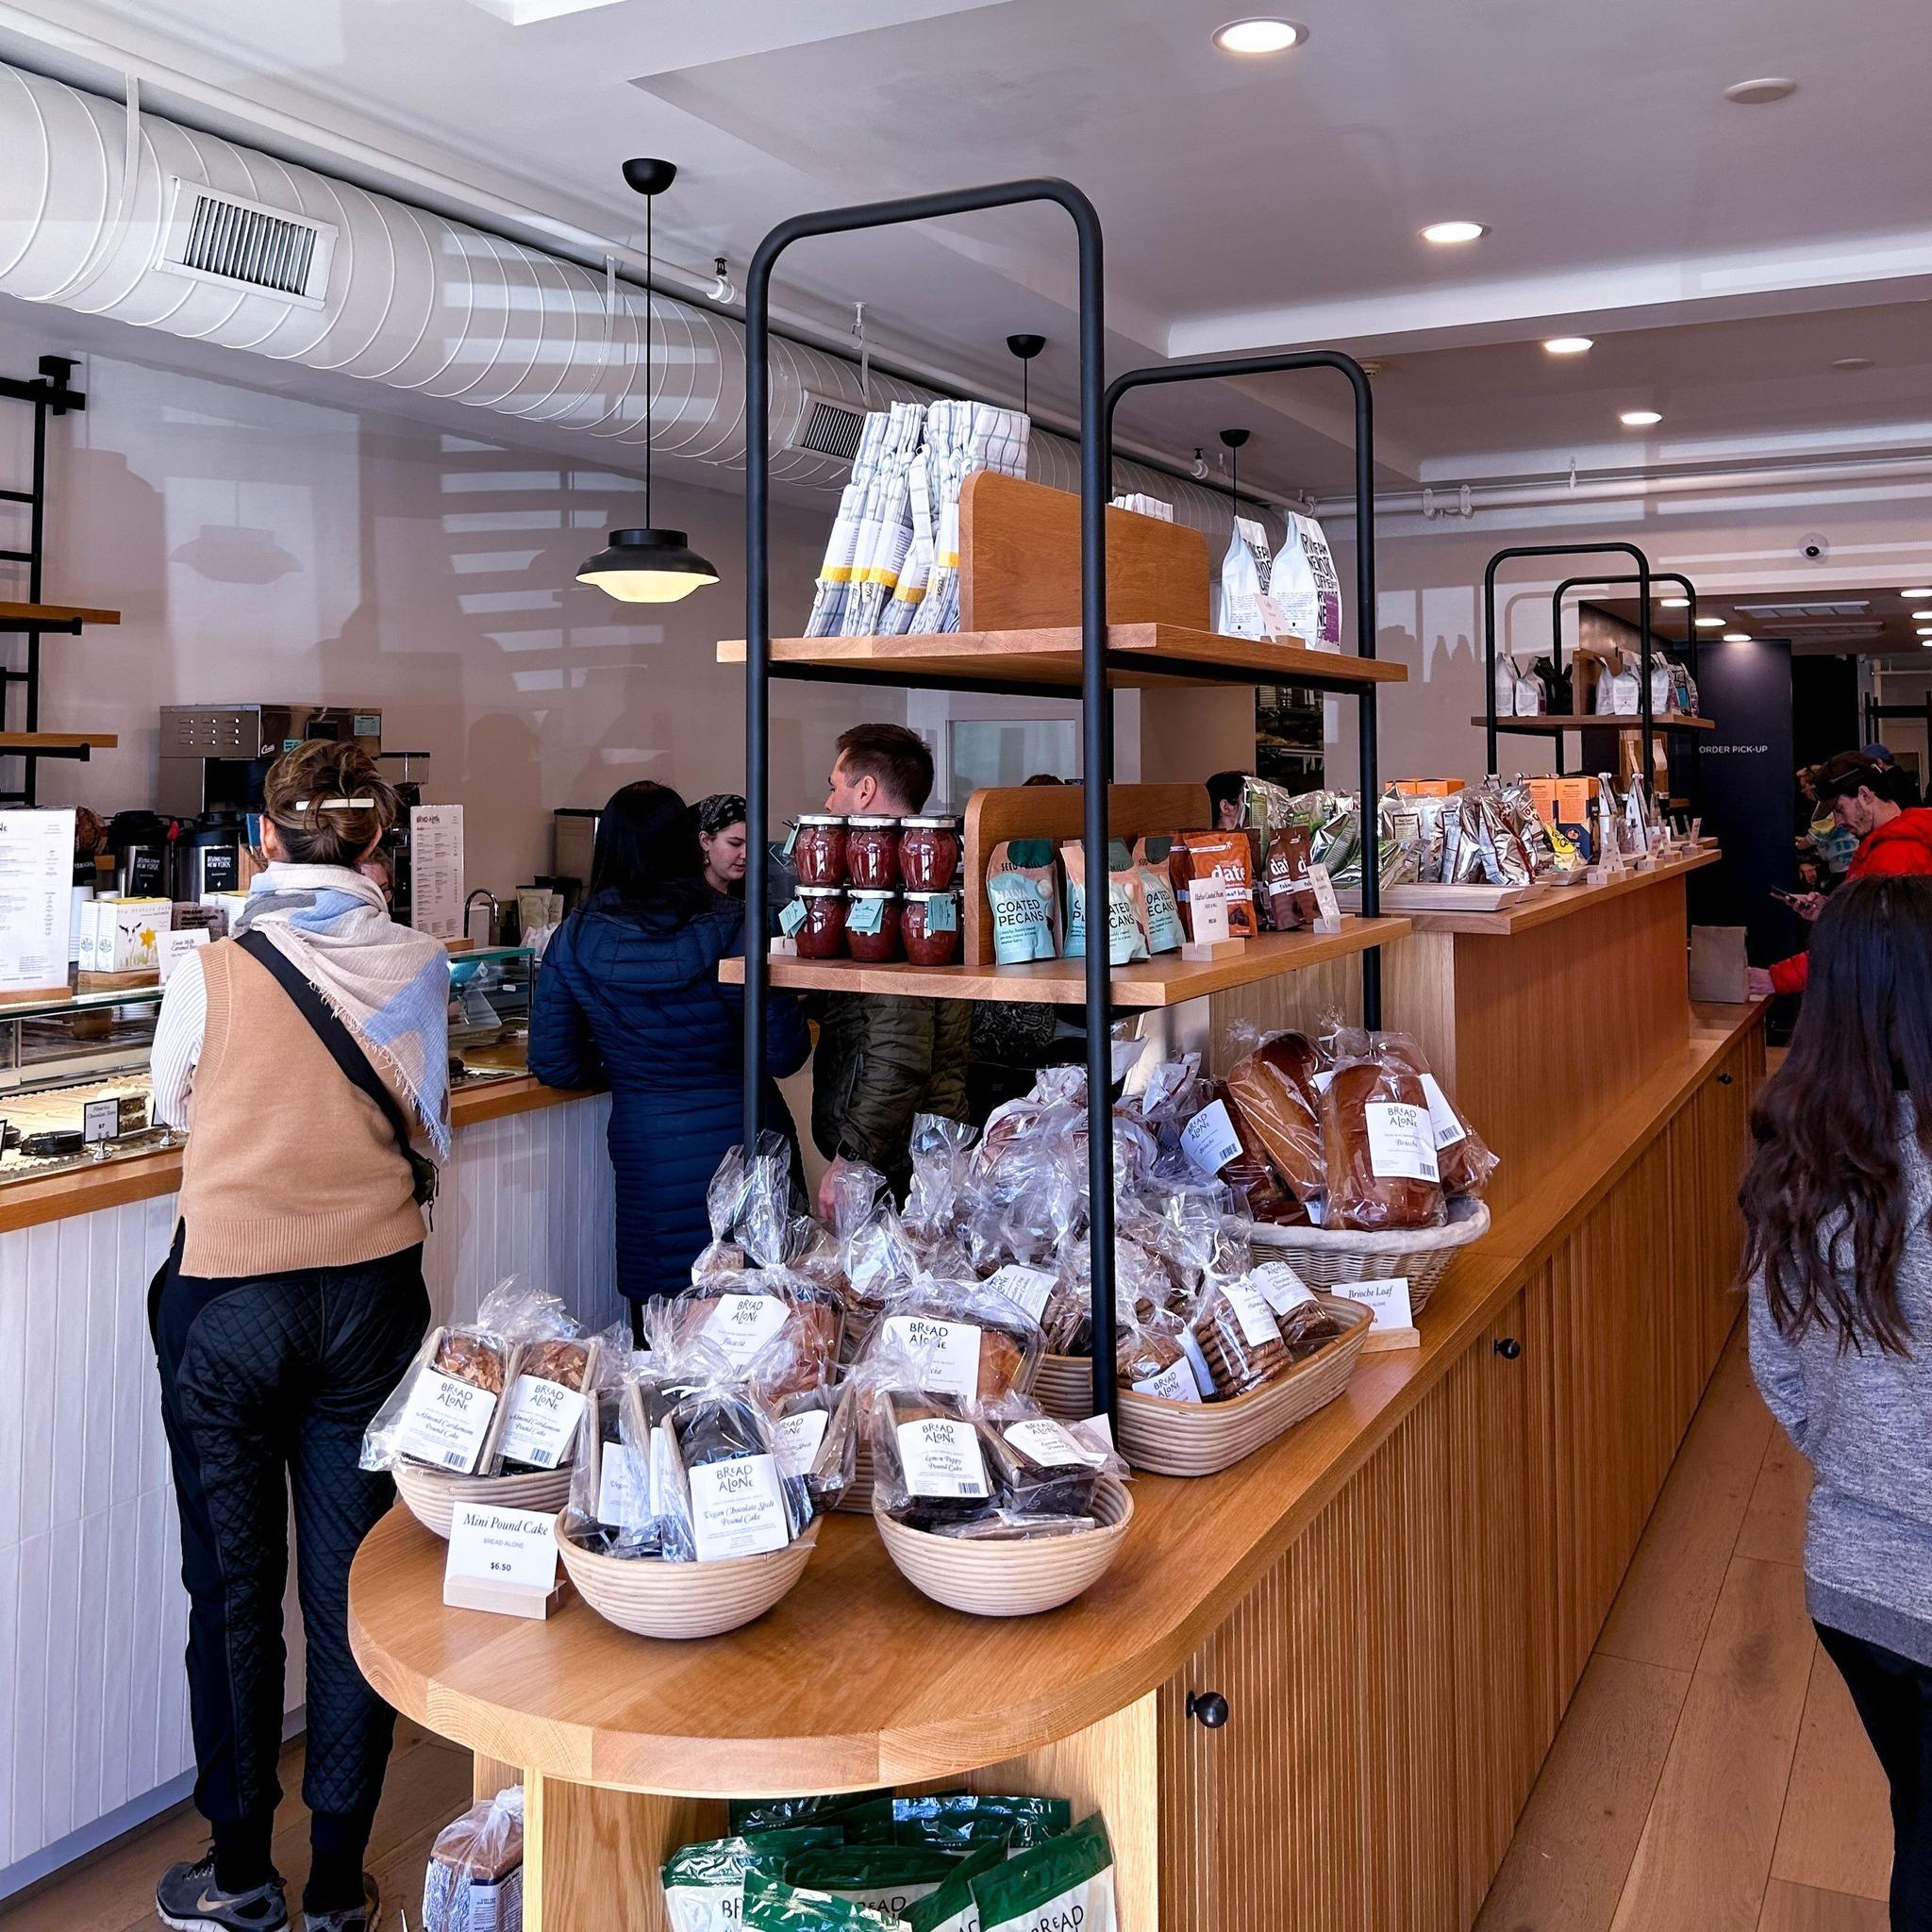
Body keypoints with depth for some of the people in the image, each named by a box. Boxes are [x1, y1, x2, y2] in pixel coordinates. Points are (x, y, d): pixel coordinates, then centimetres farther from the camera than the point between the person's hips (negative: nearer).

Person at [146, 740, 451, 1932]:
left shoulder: (212, 975, -11)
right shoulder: (420, 968, -7)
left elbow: (175, 1109, 8)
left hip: (229, 1301, -1)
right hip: (372, 1295, 2)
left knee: (235, 1587, 13)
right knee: (352, 1585, 11)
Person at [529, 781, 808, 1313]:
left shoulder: (574, 940, -4)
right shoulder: (730, 929, -9)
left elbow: (554, 1065, 0)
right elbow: (786, 1055, -8)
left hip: (648, 1152, 1)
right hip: (746, 1143, 0)